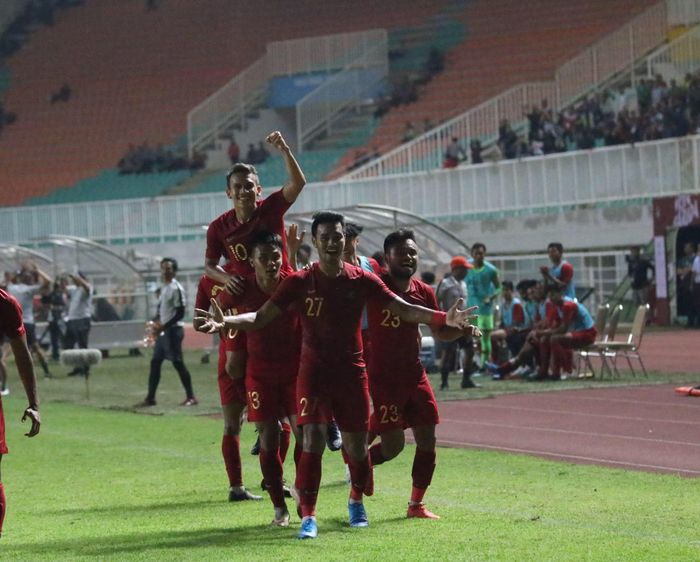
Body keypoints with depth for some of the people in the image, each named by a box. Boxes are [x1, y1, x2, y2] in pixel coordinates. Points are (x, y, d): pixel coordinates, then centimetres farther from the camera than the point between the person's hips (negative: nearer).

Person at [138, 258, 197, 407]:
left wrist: (164, 326, -19)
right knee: (155, 362, 9)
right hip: (163, 331, 9)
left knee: (178, 363, -8)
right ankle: (150, 398, 14)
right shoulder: (163, 287, 15)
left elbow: (180, 313, -17)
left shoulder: (176, 288, -13)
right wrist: (156, 321, 4)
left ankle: (191, 397, -2)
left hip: (173, 329, -9)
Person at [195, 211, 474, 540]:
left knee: (356, 445, 6)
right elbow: (261, 317, -9)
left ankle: (356, 501, 35)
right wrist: (225, 322, -28)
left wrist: (444, 318, -15)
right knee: (312, 441, -15)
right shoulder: (300, 282, -6)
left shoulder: (362, 281, -1)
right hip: (314, 370, -2)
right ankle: (308, 517, -10)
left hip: (352, 371, 2)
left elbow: (403, 309, -1)